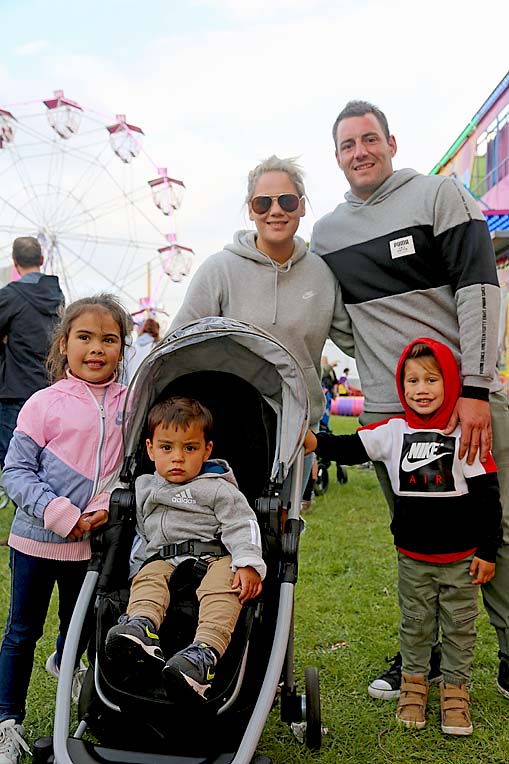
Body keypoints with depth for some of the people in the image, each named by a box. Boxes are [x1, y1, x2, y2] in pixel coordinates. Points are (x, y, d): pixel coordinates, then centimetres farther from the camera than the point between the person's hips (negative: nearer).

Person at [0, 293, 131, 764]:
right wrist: (59, 514, -20)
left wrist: (109, 505, -14)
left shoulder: (130, 404, -2)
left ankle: (64, 664, 56)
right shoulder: (45, 404, -12)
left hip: (93, 543, 3)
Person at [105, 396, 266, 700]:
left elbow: (242, 525, -3)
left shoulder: (218, 489, 8)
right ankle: (141, 626, -54)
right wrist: (138, 566, 18)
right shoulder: (143, 488, 23)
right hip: (162, 559, 3)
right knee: (148, 579, -27)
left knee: (221, 588, -33)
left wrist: (249, 564, -18)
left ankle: (206, 650, -54)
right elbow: (142, 532, 33)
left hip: (215, 556, -3)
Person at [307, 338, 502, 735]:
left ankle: (455, 688, 31)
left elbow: (488, 496, -7)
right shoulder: (394, 432, -4)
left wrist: (488, 551, -6)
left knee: (459, 627, 13)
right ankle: (414, 681, 35)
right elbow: (351, 448, -8)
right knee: (415, 624, 17)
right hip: (413, 557, 2)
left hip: (461, 557, -1)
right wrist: (316, 442, -29)